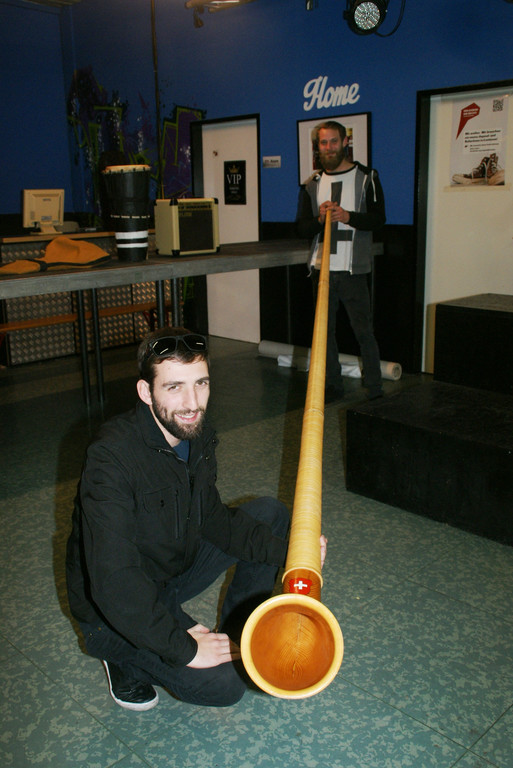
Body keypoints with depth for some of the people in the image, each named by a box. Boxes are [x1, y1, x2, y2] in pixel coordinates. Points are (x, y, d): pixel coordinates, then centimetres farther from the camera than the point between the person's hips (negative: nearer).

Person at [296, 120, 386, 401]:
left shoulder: (366, 177, 4)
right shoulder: (312, 184, 13)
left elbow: (378, 218, -3)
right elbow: (301, 228, 9)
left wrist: (348, 216, -18)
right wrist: (320, 219, -11)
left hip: (353, 269, -4)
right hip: (322, 267, 4)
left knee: (363, 330, -4)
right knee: (325, 329, 8)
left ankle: (375, 389, 6)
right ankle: (332, 386, 19)